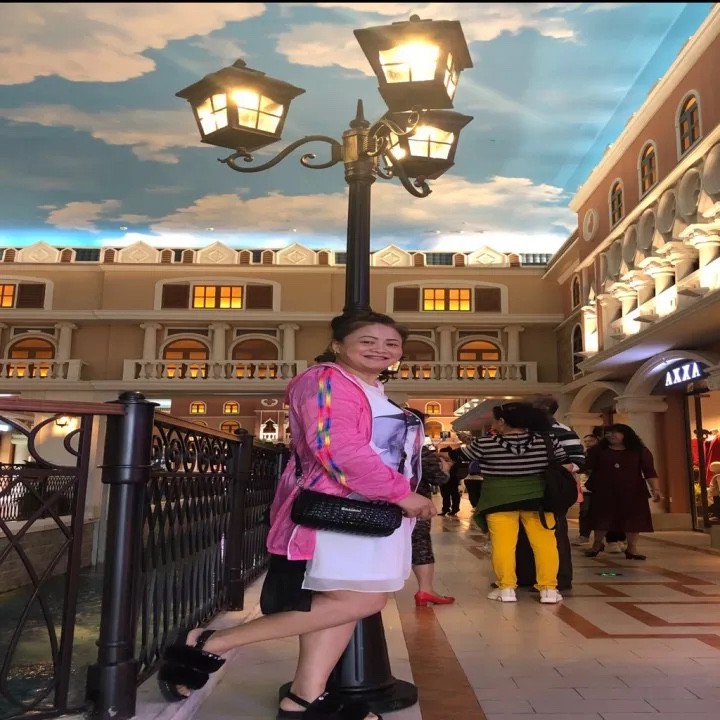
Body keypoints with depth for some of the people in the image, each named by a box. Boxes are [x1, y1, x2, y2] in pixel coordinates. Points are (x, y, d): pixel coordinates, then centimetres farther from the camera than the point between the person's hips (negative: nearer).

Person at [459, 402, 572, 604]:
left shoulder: (485, 444, -8)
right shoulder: (547, 440, -2)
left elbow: (460, 456, 8)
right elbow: (566, 466, 10)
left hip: (499, 499, -2)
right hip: (537, 497, 2)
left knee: (502, 543, 3)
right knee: (545, 542, 7)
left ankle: (506, 589, 7)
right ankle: (548, 589, 9)